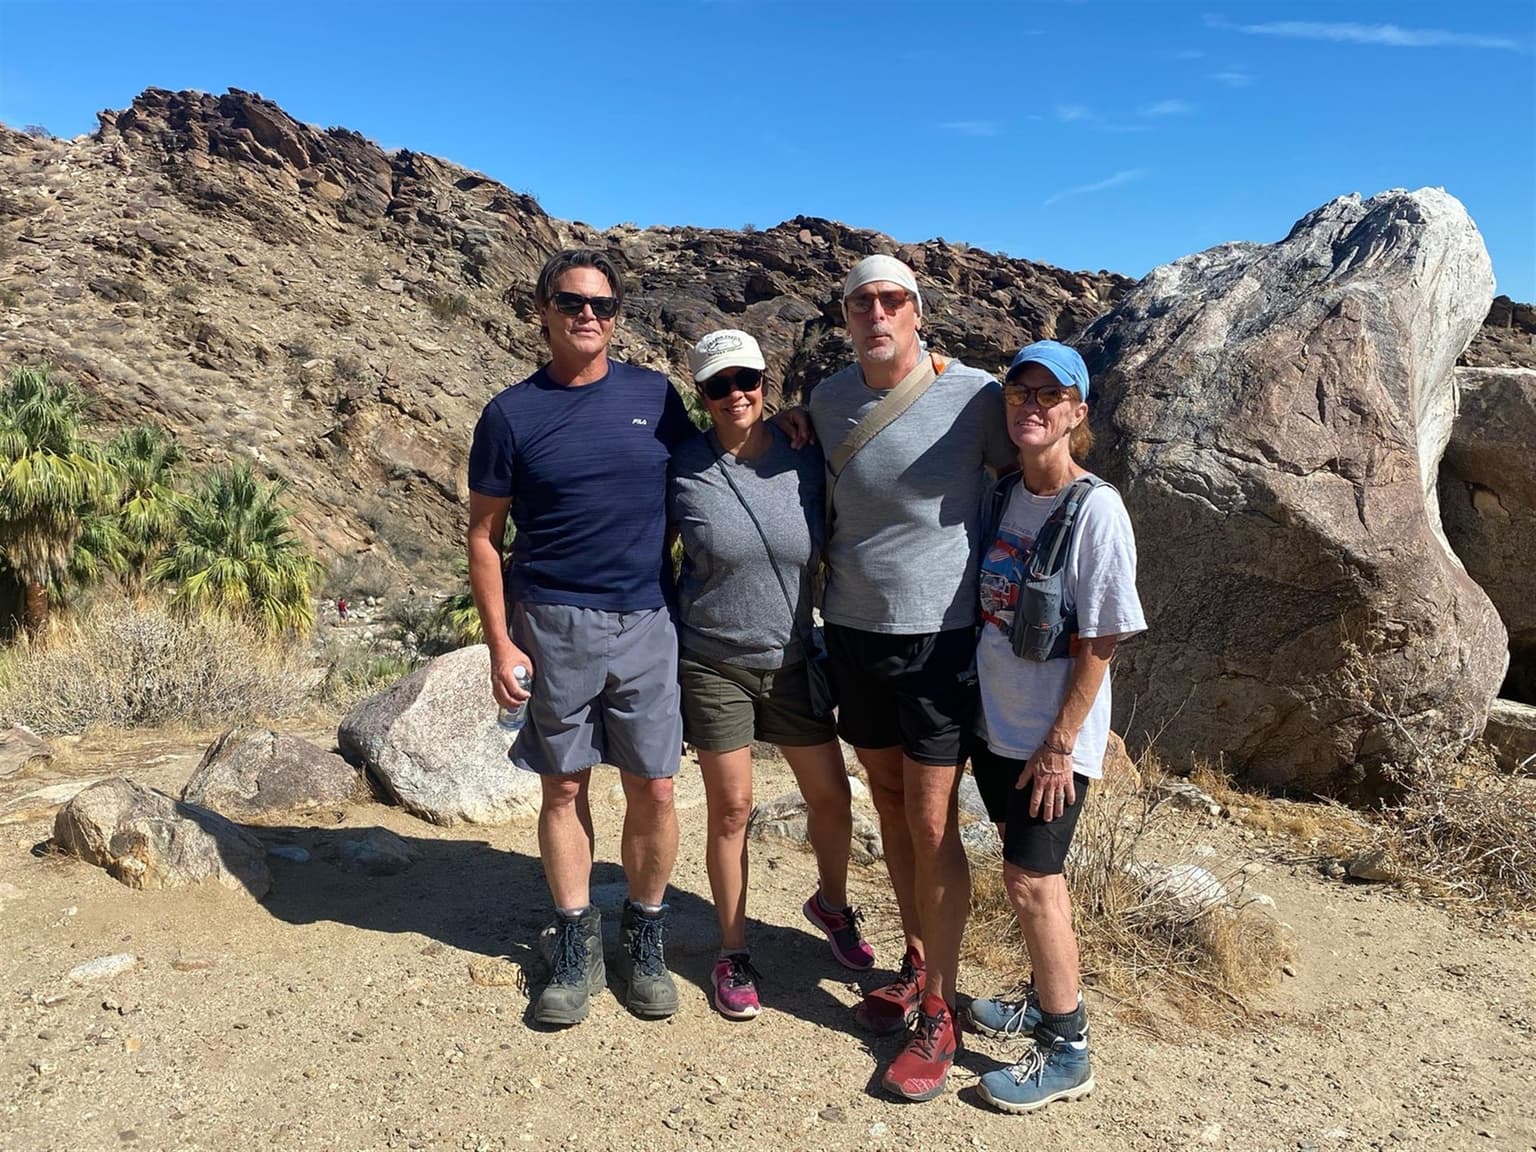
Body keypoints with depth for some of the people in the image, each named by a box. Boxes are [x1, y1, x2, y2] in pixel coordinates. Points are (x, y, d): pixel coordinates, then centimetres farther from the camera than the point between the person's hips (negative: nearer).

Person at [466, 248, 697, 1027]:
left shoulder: (654, 395, 4)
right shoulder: (512, 413, -1)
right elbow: (483, 535, 1)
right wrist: (500, 642, -5)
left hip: (647, 622, 1)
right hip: (555, 626, -1)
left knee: (652, 790, 5)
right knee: (564, 788, 9)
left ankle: (645, 939, 25)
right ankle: (575, 945, 26)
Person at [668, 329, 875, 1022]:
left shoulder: (805, 462, -4)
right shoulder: (682, 469, -9)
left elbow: (833, 555, 6)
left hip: (793, 660, 3)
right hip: (713, 664, -2)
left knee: (831, 797, 11)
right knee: (730, 808, 5)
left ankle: (832, 906, 41)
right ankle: (733, 952, 26)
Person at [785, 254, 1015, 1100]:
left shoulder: (974, 396, -12)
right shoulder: (828, 399, 2)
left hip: (941, 639, -4)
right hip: (853, 633, 5)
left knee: (932, 826, -1)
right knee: (890, 811, 16)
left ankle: (937, 1013, 15)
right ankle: (918, 961, 35)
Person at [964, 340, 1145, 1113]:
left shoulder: (1095, 508, -16)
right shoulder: (1002, 495, 2)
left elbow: (1098, 644, -16)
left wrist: (1060, 745, -15)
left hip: (1053, 735, -6)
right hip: (996, 722, 6)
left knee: (1030, 879, -1)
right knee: (1030, 868, 17)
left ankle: (1067, 1052, 15)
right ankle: (1044, 1003, 35)